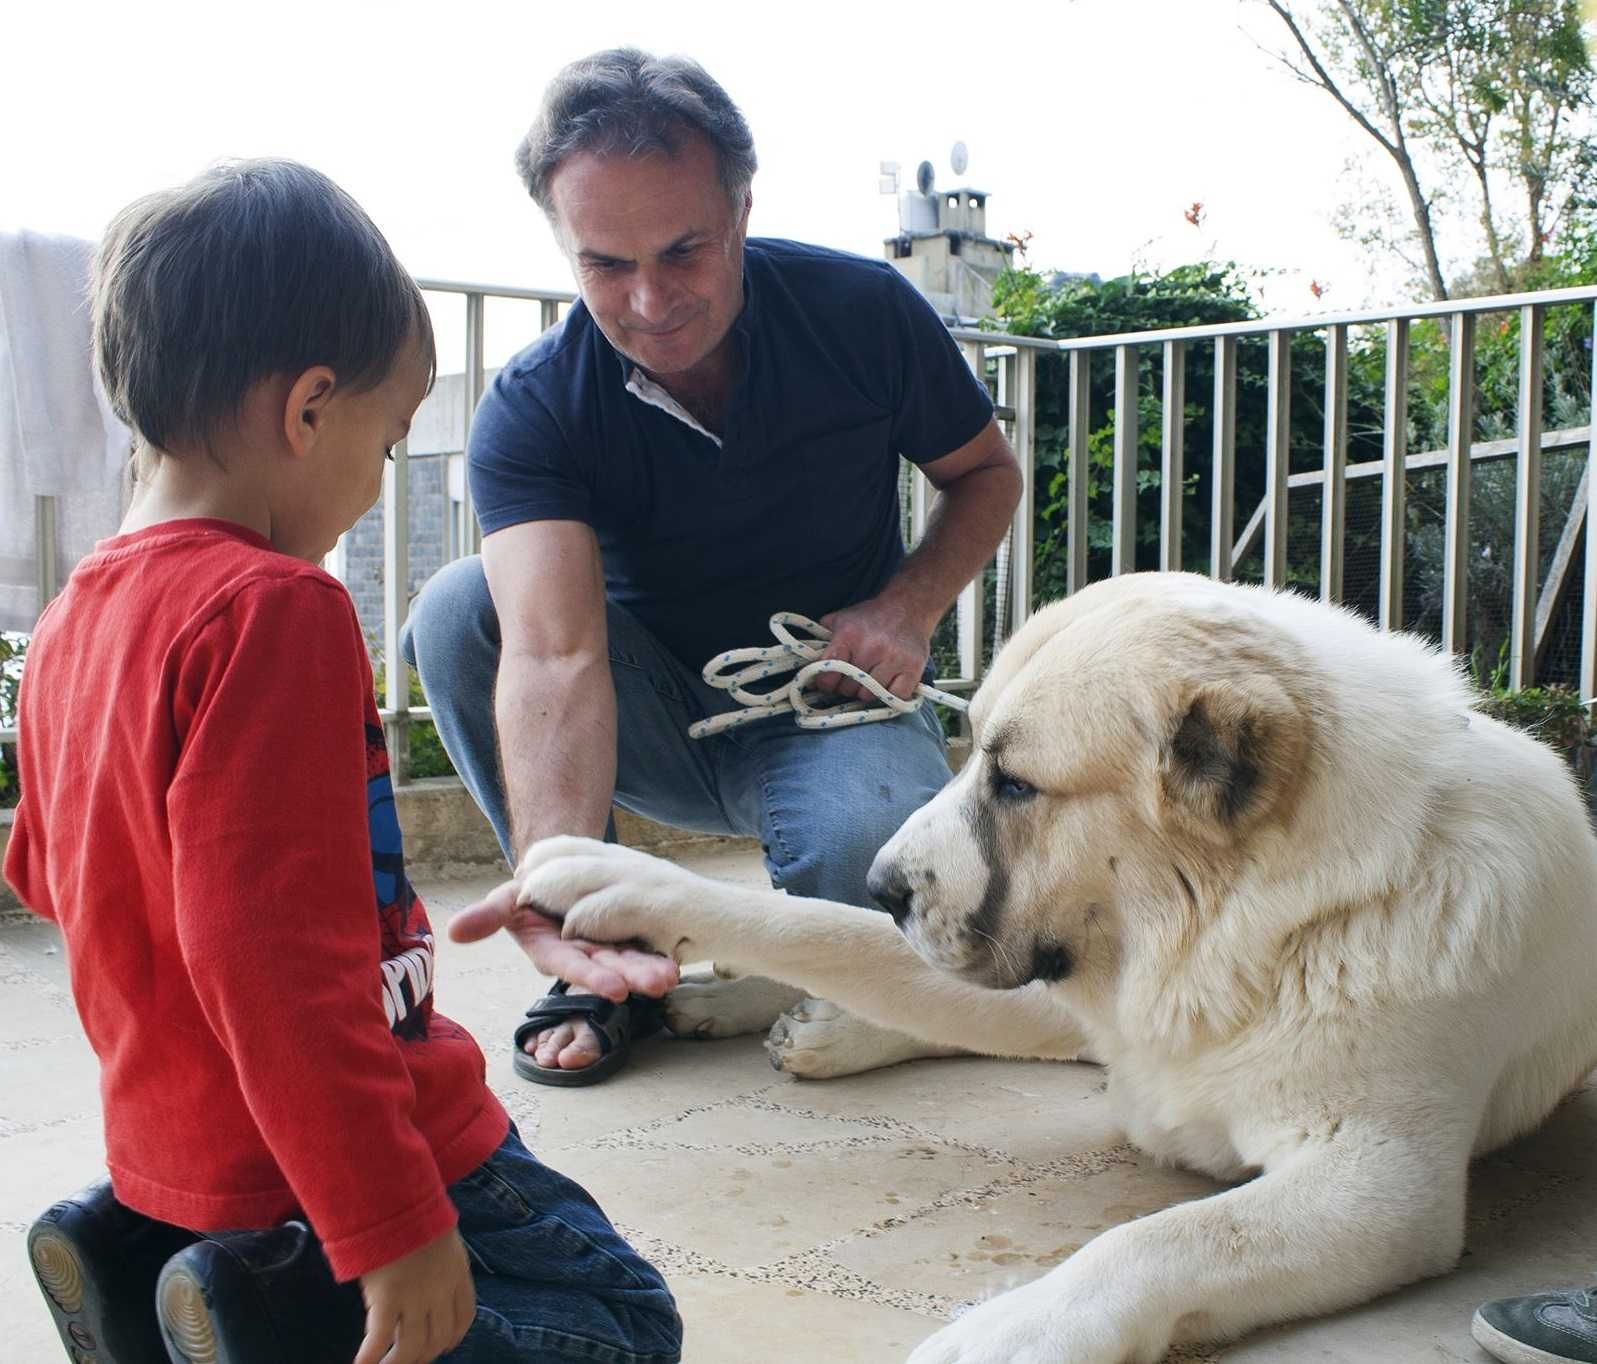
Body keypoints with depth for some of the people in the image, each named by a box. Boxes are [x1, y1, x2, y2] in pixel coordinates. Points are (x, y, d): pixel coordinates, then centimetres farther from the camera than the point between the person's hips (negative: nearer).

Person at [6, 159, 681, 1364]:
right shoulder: (274, 605, -23)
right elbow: (271, 947, -29)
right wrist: (394, 1228, -26)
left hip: (167, 1137, 9)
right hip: (326, 1153, -9)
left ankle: (143, 1263, 9)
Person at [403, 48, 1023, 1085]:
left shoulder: (862, 311, -14)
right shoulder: (532, 409, -19)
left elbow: (988, 473, 3)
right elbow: (555, 653, -35)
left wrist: (909, 609, -17)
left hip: (834, 703, -1)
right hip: (655, 717, 1)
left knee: (865, 857, -36)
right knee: (457, 609, -26)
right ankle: (605, 961, -12)